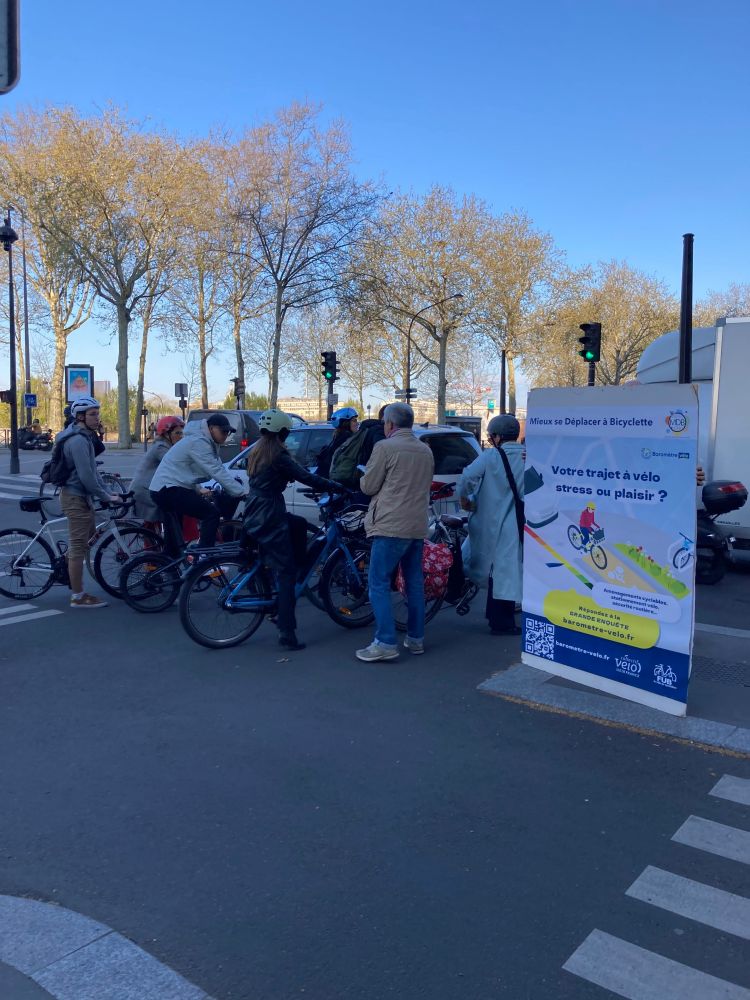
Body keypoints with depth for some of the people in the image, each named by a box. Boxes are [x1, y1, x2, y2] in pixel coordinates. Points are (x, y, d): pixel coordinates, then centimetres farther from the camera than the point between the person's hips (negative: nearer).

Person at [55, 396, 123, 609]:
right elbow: (86, 476, -24)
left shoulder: (84, 437, 14)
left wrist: (106, 493, 11)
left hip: (81, 496, 10)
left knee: (89, 534, 22)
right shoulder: (78, 440, -19)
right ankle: (78, 597, 2)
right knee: (79, 546, -5)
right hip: (76, 497, -10)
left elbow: (92, 470, 18)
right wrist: (106, 497, -15)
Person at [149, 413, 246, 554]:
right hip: (169, 490, -11)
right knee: (211, 513, -18)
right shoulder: (198, 442, -18)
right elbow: (218, 473, -24)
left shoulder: (206, 443, 14)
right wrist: (242, 492, -24)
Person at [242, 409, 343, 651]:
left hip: (254, 518, 9)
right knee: (286, 575, -4)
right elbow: (306, 477, -17)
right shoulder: (278, 456, -14)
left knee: (299, 524, 29)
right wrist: (336, 486, -7)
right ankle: (287, 632, -5)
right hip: (270, 521, -9)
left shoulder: (256, 453, 11)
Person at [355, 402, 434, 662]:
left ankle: (386, 643, -7)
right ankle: (416, 638, 20)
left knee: (379, 584, -3)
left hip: (391, 526, -7)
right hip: (418, 527, 7)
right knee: (415, 583, 14)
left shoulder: (385, 447, -9)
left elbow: (367, 486, -7)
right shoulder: (426, 451, 13)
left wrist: (366, 477, 14)